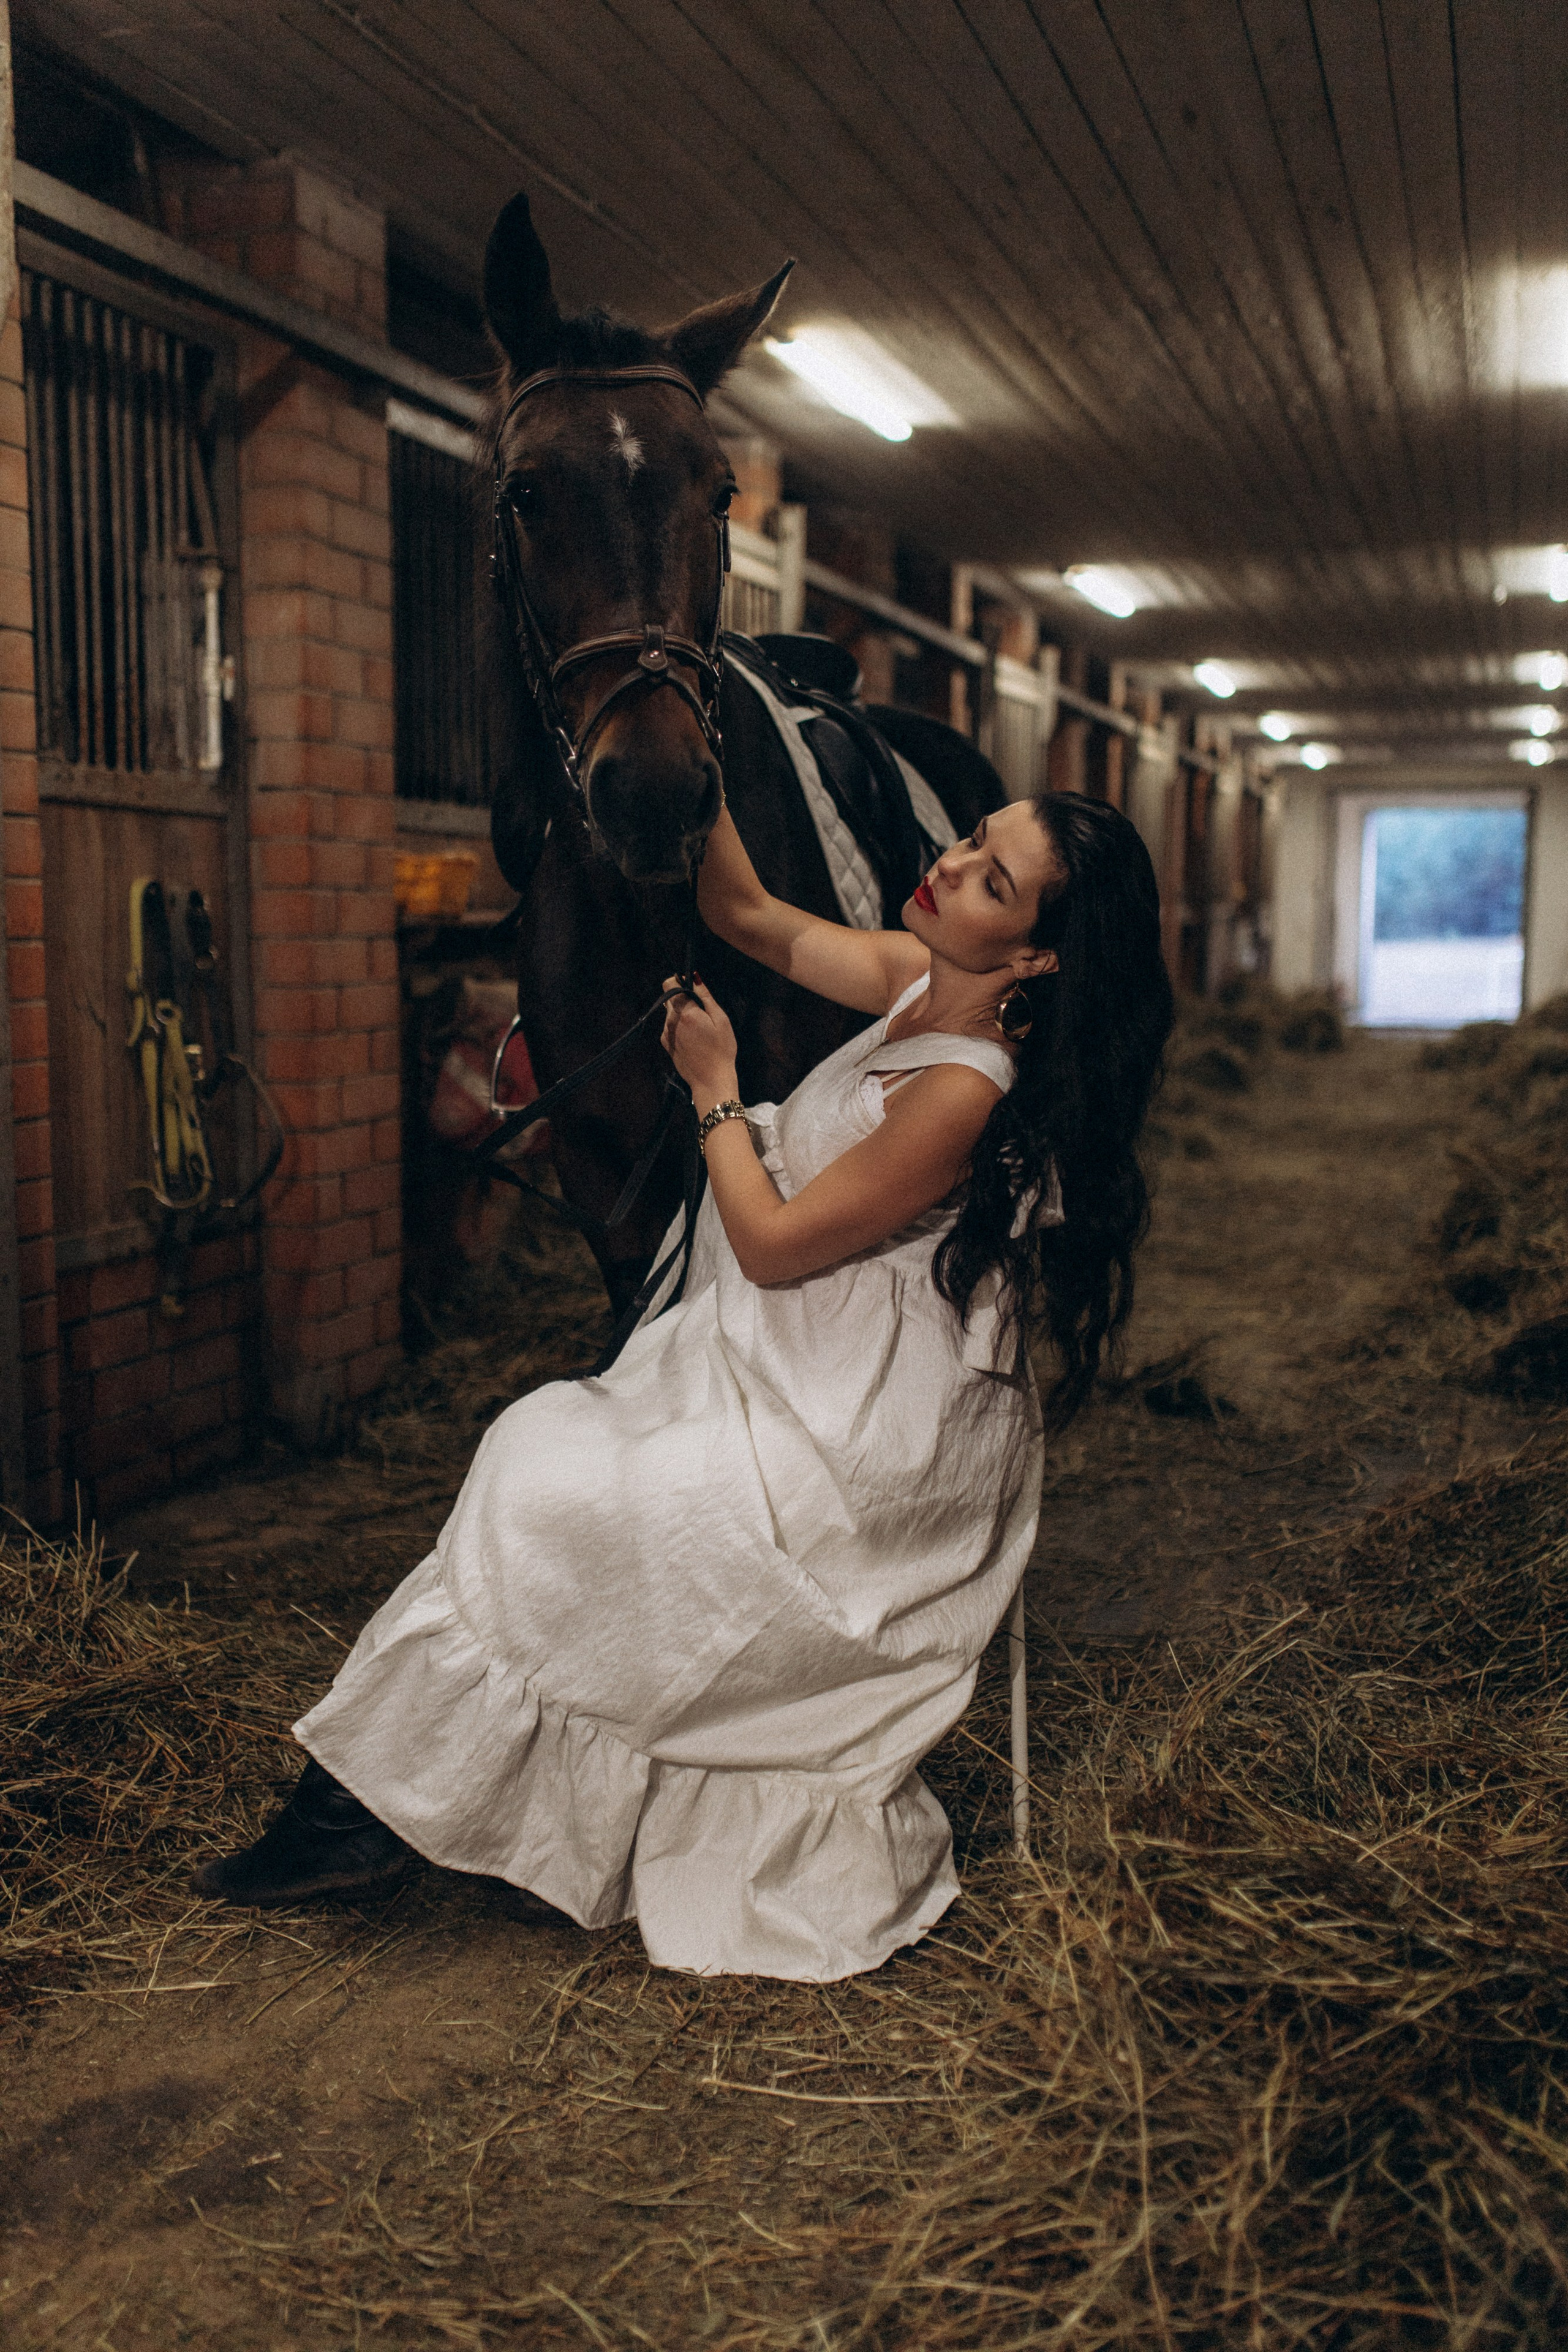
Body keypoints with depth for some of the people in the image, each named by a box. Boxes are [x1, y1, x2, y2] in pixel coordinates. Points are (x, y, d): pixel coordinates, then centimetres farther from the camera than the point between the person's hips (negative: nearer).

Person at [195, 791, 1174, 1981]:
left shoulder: (966, 1092, -27)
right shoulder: (915, 983, 0)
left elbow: (771, 1245, -19)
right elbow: (745, 914, 12)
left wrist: (715, 1088, -8)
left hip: (863, 1449, -9)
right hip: (814, 1380, 9)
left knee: (546, 1495, -7)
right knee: (544, 1441, 3)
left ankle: (372, 1801, 9)